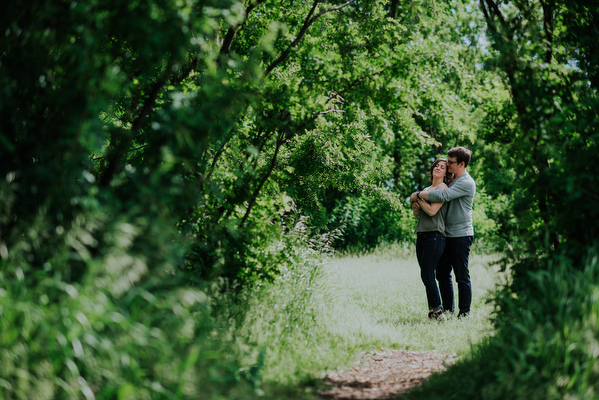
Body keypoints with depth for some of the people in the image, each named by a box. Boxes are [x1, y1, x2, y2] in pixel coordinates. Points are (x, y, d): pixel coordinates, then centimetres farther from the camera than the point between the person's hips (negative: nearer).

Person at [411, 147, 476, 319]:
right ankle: (447, 311, 17)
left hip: (461, 235, -8)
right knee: (442, 275, 9)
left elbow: (442, 196, -24)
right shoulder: (450, 181, 17)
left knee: (462, 277, -2)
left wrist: (418, 194, -15)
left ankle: (464, 314, 5)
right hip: (446, 235, 8)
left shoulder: (467, 183, -12)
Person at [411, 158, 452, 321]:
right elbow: (417, 214, 21)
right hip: (421, 235, 8)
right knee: (427, 276, 5)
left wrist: (418, 197, -1)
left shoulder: (443, 187, -3)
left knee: (427, 276, -12)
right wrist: (415, 205, 0)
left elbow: (432, 211, -13)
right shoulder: (426, 189, 21)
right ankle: (433, 311, 8)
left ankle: (437, 312, -7)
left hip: (435, 235, -8)